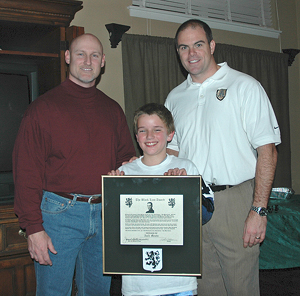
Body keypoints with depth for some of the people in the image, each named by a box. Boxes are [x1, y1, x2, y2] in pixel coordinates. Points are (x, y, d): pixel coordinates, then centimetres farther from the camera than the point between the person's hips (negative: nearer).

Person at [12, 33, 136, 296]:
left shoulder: (112, 110, 11)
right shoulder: (44, 107, -4)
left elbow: (126, 156, 20)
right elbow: (27, 172, -9)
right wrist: (34, 228, -14)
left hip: (105, 215, 5)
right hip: (59, 212, -4)